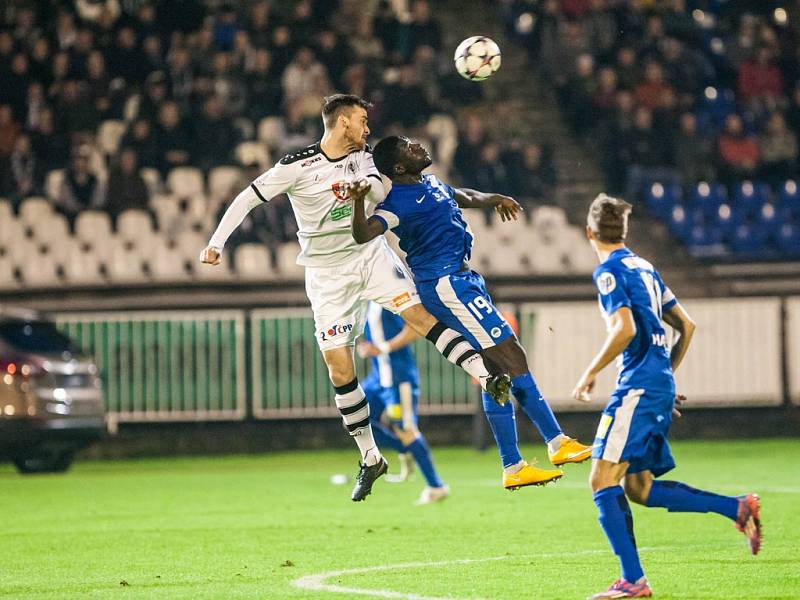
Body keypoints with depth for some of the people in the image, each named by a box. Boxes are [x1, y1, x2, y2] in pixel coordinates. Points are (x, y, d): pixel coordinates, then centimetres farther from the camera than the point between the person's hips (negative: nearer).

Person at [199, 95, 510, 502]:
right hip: (327, 273, -2)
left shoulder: (362, 157, 3)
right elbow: (248, 199, -6)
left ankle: (486, 378, -31)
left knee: (420, 315, -21)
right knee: (339, 368, -3)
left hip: (370, 254, 2)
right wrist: (216, 242, -15)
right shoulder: (297, 166, -9)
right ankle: (370, 459, 7)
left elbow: (379, 192, -15)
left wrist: (362, 185, -38)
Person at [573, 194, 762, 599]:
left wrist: (590, 374, -11)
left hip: (639, 385, -9)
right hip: (661, 384, 9)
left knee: (602, 481, -9)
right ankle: (737, 507, 6)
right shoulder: (645, 268, 18)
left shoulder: (609, 270, -7)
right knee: (639, 488, 12)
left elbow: (624, 329, -20)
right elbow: (686, 325, 22)